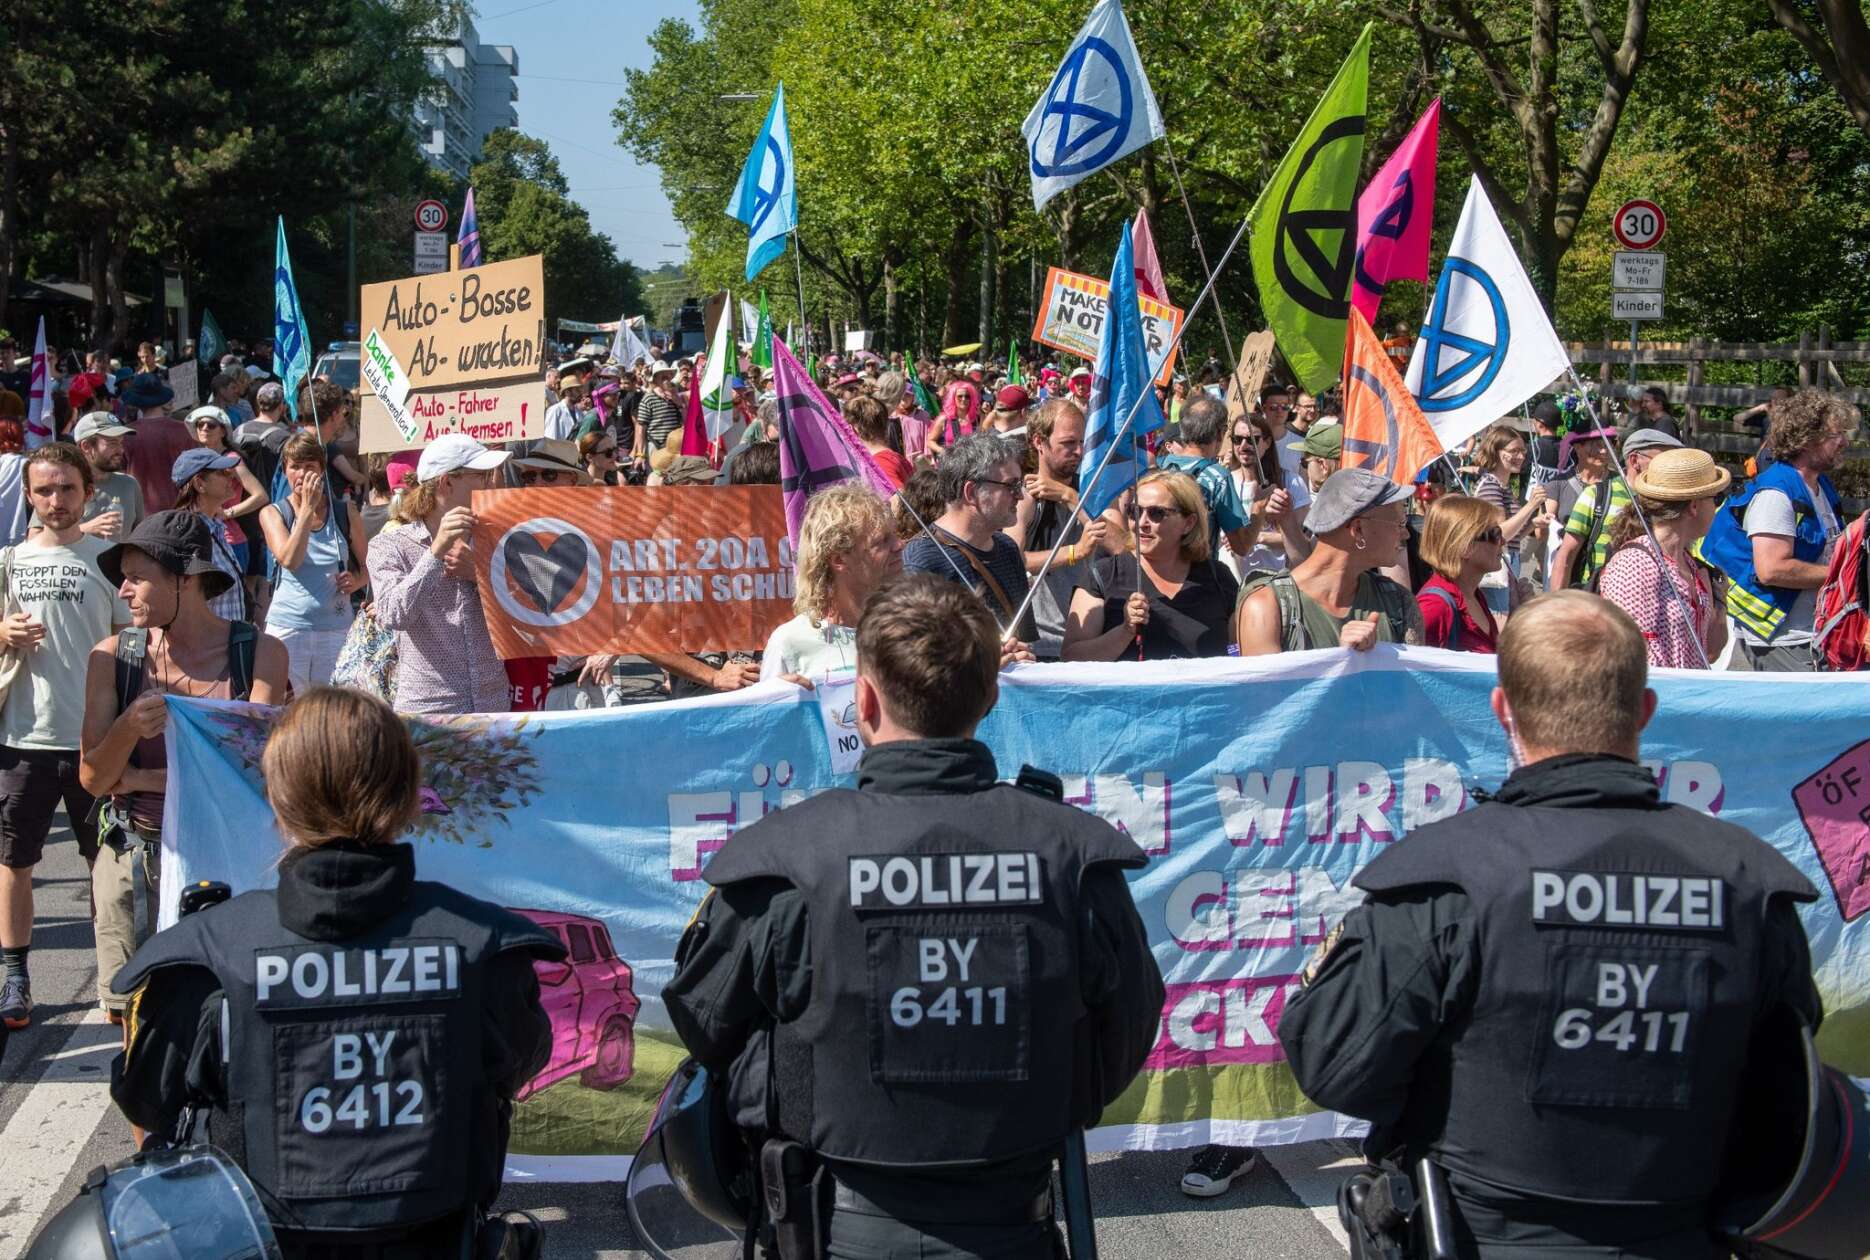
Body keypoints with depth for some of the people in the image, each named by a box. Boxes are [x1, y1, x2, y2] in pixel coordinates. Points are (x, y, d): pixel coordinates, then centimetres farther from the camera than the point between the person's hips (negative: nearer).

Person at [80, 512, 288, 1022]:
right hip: (132, 856, 2)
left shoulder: (260, 653, -4)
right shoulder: (114, 656, 2)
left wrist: (142, 779, -8)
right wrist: (128, 727, -21)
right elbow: (92, 778, -1)